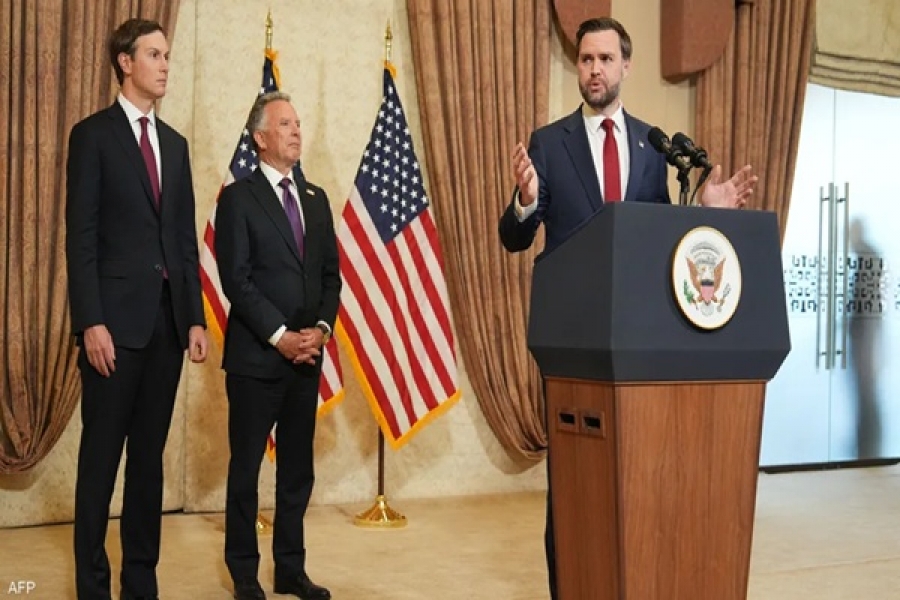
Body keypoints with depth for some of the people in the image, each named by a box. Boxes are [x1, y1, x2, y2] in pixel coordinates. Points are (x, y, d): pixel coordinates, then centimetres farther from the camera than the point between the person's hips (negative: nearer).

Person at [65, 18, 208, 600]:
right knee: (101, 455, 1)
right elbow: (81, 236, -8)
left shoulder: (175, 143, 16)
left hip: (167, 319, 5)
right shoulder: (93, 135, -1)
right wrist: (91, 321, -16)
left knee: (150, 455, 10)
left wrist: (195, 318, 8)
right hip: (117, 318, -5)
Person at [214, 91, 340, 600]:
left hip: (307, 354, 6)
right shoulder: (239, 198, -4)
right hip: (256, 354, -5)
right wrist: (279, 335, -16)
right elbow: (236, 279, -12)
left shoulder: (316, 198, 14)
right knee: (246, 467, 5)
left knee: (299, 468, 10)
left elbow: (331, 274, 12)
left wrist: (321, 327, -4)